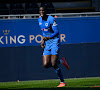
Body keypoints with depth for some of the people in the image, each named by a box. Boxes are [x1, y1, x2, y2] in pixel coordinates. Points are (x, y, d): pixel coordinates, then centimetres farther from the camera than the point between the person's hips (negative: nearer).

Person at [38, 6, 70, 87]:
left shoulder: (51, 19, -13)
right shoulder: (39, 20, 10)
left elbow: (56, 32, -18)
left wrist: (48, 37, -30)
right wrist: (43, 41, 12)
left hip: (55, 42, -7)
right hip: (47, 44, 7)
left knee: (54, 64, -15)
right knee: (46, 65, -5)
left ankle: (63, 82, -1)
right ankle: (61, 61, 20)